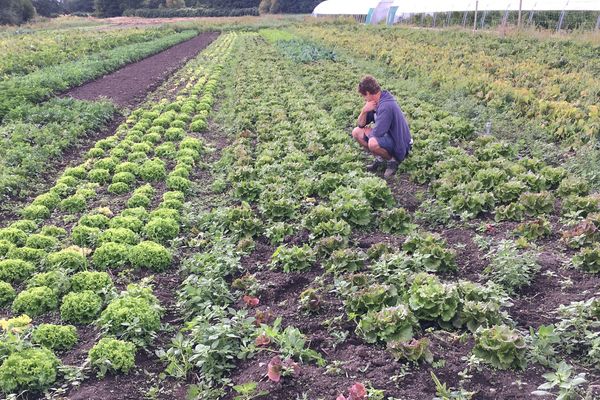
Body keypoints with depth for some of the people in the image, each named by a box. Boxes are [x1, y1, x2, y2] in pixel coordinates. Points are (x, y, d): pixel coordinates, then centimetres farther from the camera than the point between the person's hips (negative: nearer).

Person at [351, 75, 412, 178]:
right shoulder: (375, 102, 2)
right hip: (387, 136, 9)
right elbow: (361, 124, 5)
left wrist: (368, 133, -7)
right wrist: (364, 111, -15)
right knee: (356, 132, 4)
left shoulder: (386, 106, -28)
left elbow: (377, 133, -30)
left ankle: (393, 160, -6)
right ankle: (380, 158, 10)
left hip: (399, 144, -9)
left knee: (373, 143, -37)